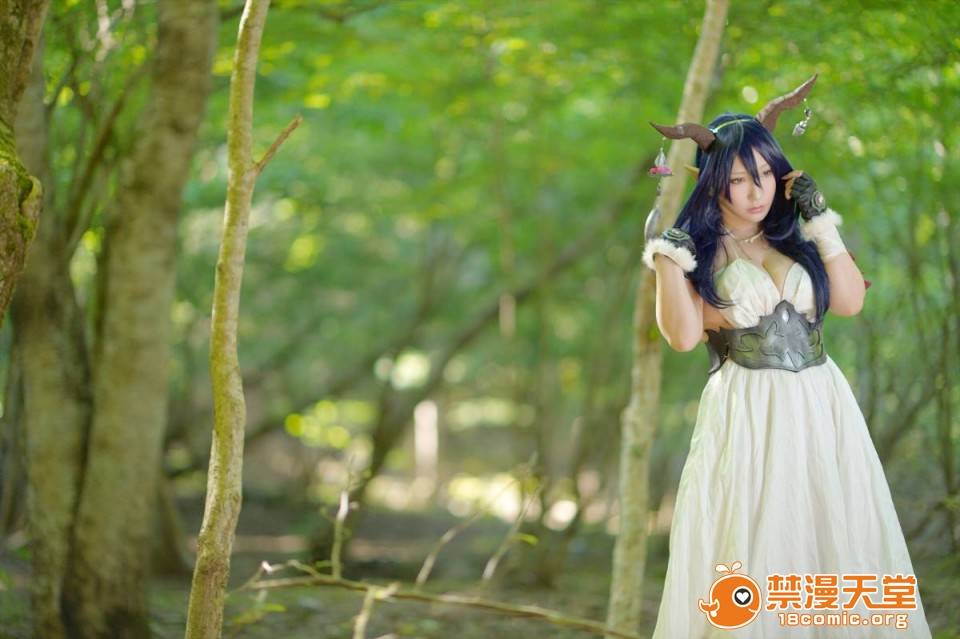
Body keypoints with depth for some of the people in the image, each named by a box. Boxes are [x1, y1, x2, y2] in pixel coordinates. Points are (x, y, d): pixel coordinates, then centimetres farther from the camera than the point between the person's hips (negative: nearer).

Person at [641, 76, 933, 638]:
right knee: (750, 558, -1)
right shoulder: (696, 252, 1)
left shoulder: (796, 235, 9)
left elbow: (851, 301, -3)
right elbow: (684, 335, -13)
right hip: (747, 418, -3)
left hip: (823, 412, 3)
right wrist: (665, 254, -15)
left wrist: (821, 221, -4)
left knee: (836, 539, 7)